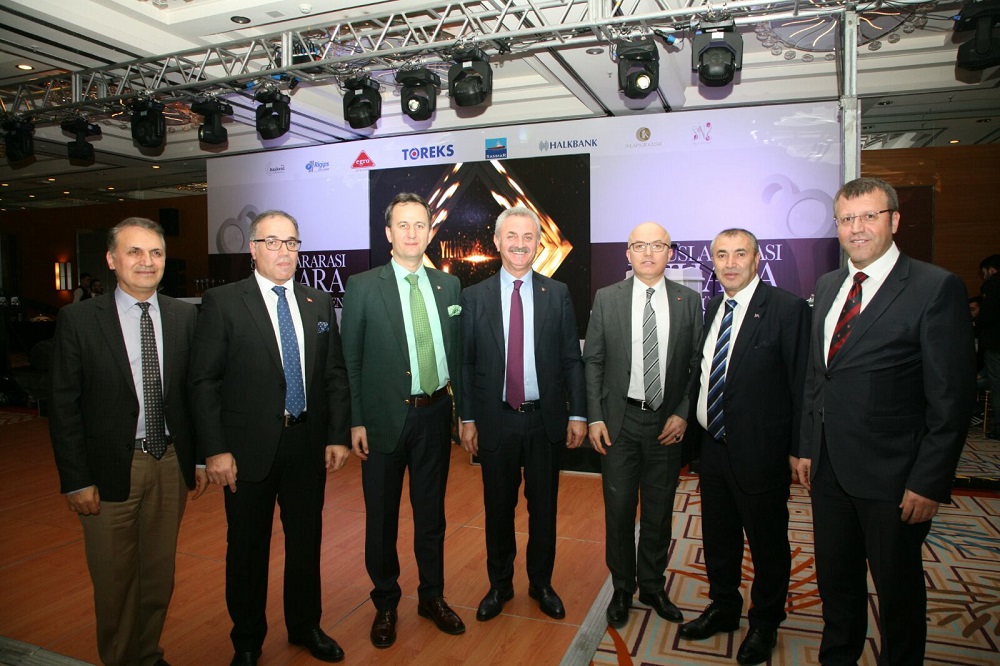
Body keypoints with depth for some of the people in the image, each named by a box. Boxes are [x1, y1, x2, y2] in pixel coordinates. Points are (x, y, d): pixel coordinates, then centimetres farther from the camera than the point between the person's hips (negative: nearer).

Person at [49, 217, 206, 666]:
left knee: (159, 573, 17)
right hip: (111, 466, -2)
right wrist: (76, 480, -8)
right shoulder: (78, 320, -6)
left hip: (171, 464, 3)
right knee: (114, 578, 12)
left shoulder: (185, 317, 1)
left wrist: (201, 457, 4)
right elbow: (63, 407, -6)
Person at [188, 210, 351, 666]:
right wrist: (215, 450, -12)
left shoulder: (319, 303, 6)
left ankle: (306, 627, 38)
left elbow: (335, 374, 7)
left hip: (309, 443, 3)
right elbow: (204, 382, -7)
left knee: (306, 540, 16)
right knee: (247, 547, 13)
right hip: (248, 448, -3)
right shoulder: (222, 302, -5)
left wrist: (338, 436, 2)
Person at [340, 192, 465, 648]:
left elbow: (456, 352, 8)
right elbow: (350, 359, -4)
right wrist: (356, 422, -9)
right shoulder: (362, 287, -4)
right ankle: (385, 604, 32)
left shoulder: (448, 285, 5)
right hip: (384, 418, -2)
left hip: (435, 414, 3)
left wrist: (463, 410, 5)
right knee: (382, 516, 12)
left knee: (431, 512, 16)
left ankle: (432, 597, 35)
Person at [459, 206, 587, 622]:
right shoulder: (474, 297, 1)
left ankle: (541, 584, 32)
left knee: (543, 506, 12)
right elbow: (466, 363, 1)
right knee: (498, 506, 12)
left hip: (546, 419, 1)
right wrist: (467, 419, -2)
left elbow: (571, 359, 2)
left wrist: (577, 414, -2)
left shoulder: (557, 295, 2)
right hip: (495, 420, 0)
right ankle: (499, 585, 31)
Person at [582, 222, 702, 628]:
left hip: (668, 422, 1)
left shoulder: (689, 301, 1)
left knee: (659, 511, 14)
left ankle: (653, 586, 33)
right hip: (620, 419, -1)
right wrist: (594, 417, -5)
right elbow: (592, 360, 0)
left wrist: (683, 414, -7)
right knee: (619, 509, 8)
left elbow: (697, 364, 3)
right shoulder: (606, 298, -1)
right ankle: (622, 588, 28)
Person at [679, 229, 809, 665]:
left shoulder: (787, 309, -13)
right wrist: (694, 424, 6)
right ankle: (723, 608, 43)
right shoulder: (712, 309, 7)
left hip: (759, 452, -6)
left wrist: (800, 450, -12)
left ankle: (764, 624, 36)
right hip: (713, 446, 6)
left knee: (767, 544, 14)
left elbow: (801, 385, -13)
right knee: (718, 539, 21)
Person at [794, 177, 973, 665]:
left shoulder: (936, 288, -12)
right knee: (836, 582, 21)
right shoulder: (828, 285, 8)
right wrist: (805, 447, 10)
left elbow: (951, 399, -13)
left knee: (899, 589, 14)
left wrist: (929, 482, -15)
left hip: (891, 477, -6)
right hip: (828, 468, 6)